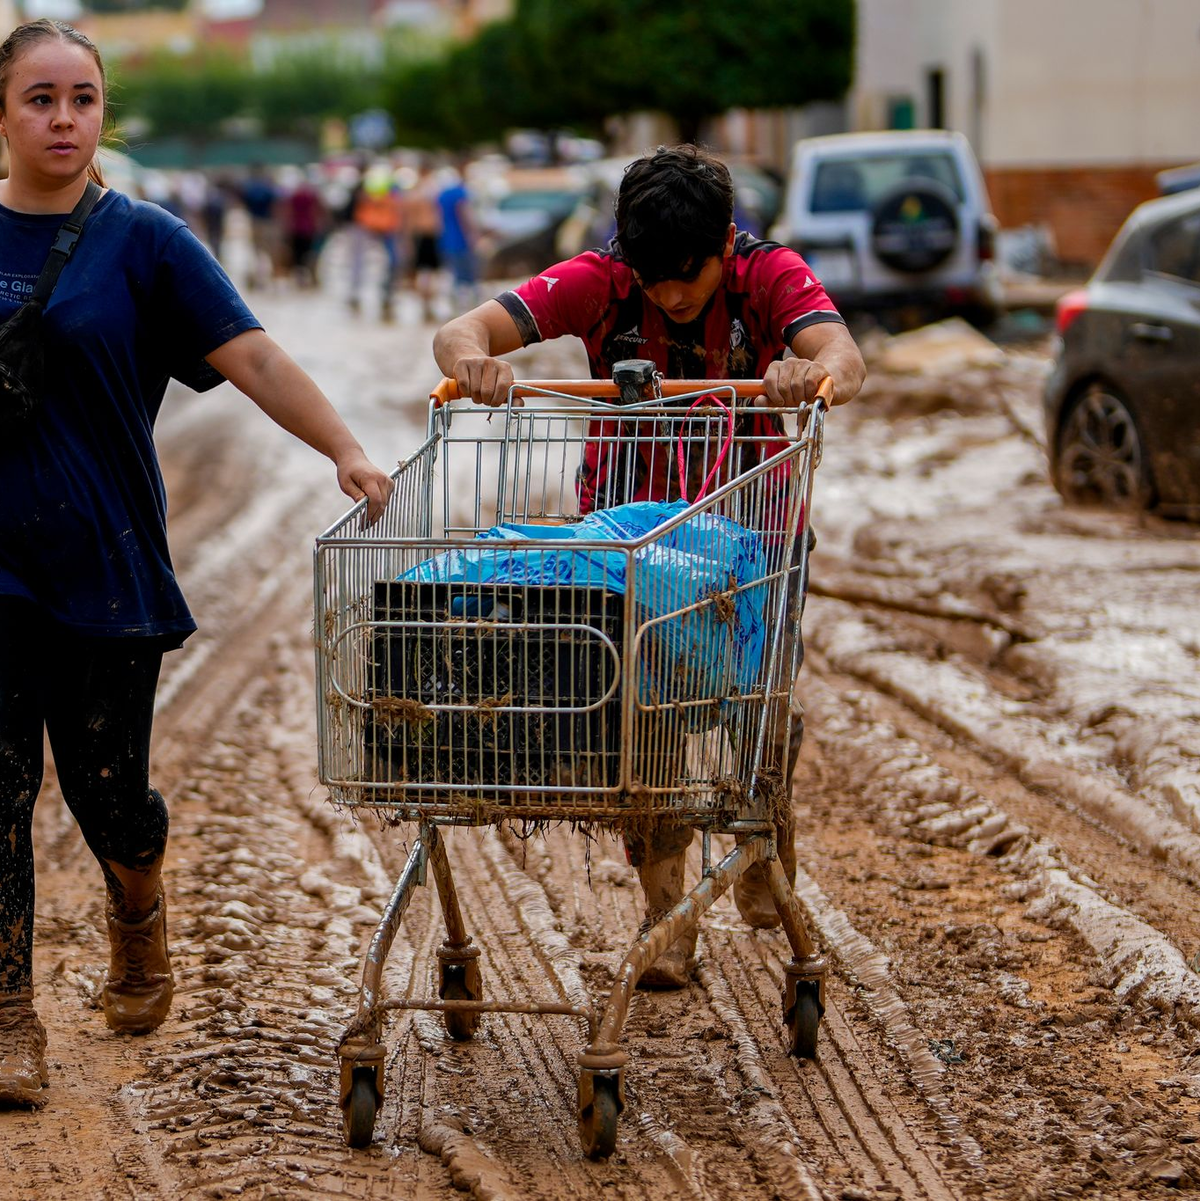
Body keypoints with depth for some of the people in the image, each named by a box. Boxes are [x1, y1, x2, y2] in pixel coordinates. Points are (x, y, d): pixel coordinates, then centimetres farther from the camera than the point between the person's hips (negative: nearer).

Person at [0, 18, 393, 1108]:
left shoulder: (141, 242, -2)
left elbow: (253, 357, -9)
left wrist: (346, 451, -21)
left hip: (104, 563, -1)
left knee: (109, 792, 6)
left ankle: (138, 914, 40)